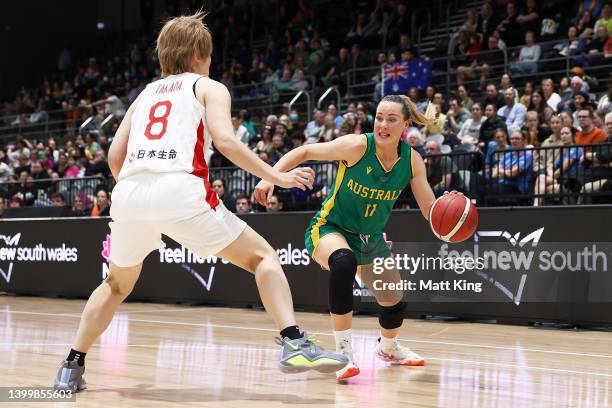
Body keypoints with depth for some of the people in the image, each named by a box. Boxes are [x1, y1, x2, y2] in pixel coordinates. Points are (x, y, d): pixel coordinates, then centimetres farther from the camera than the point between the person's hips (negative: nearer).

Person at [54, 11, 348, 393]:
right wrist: (277, 176, 0)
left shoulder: (146, 94, 30)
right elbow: (225, 139, -2)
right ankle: (295, 344, -11)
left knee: (117, 285, 28)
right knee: (263, 257, 7)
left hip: (129, 191, 5)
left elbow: (115, 156, 23)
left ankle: (72, 368, 23)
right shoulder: (209, 87, 17)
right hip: (180, 190, -5)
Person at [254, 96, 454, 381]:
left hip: (370, 238, 5)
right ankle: (343, 351, -31)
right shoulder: (358, 146, -25)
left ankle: (388, 348, 50)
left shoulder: (412, 161, -12)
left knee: (394, 301, 14)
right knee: (343, 262, -40)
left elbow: (430, 211, -13)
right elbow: (304, 152, -18)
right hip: (330, 228, -5)